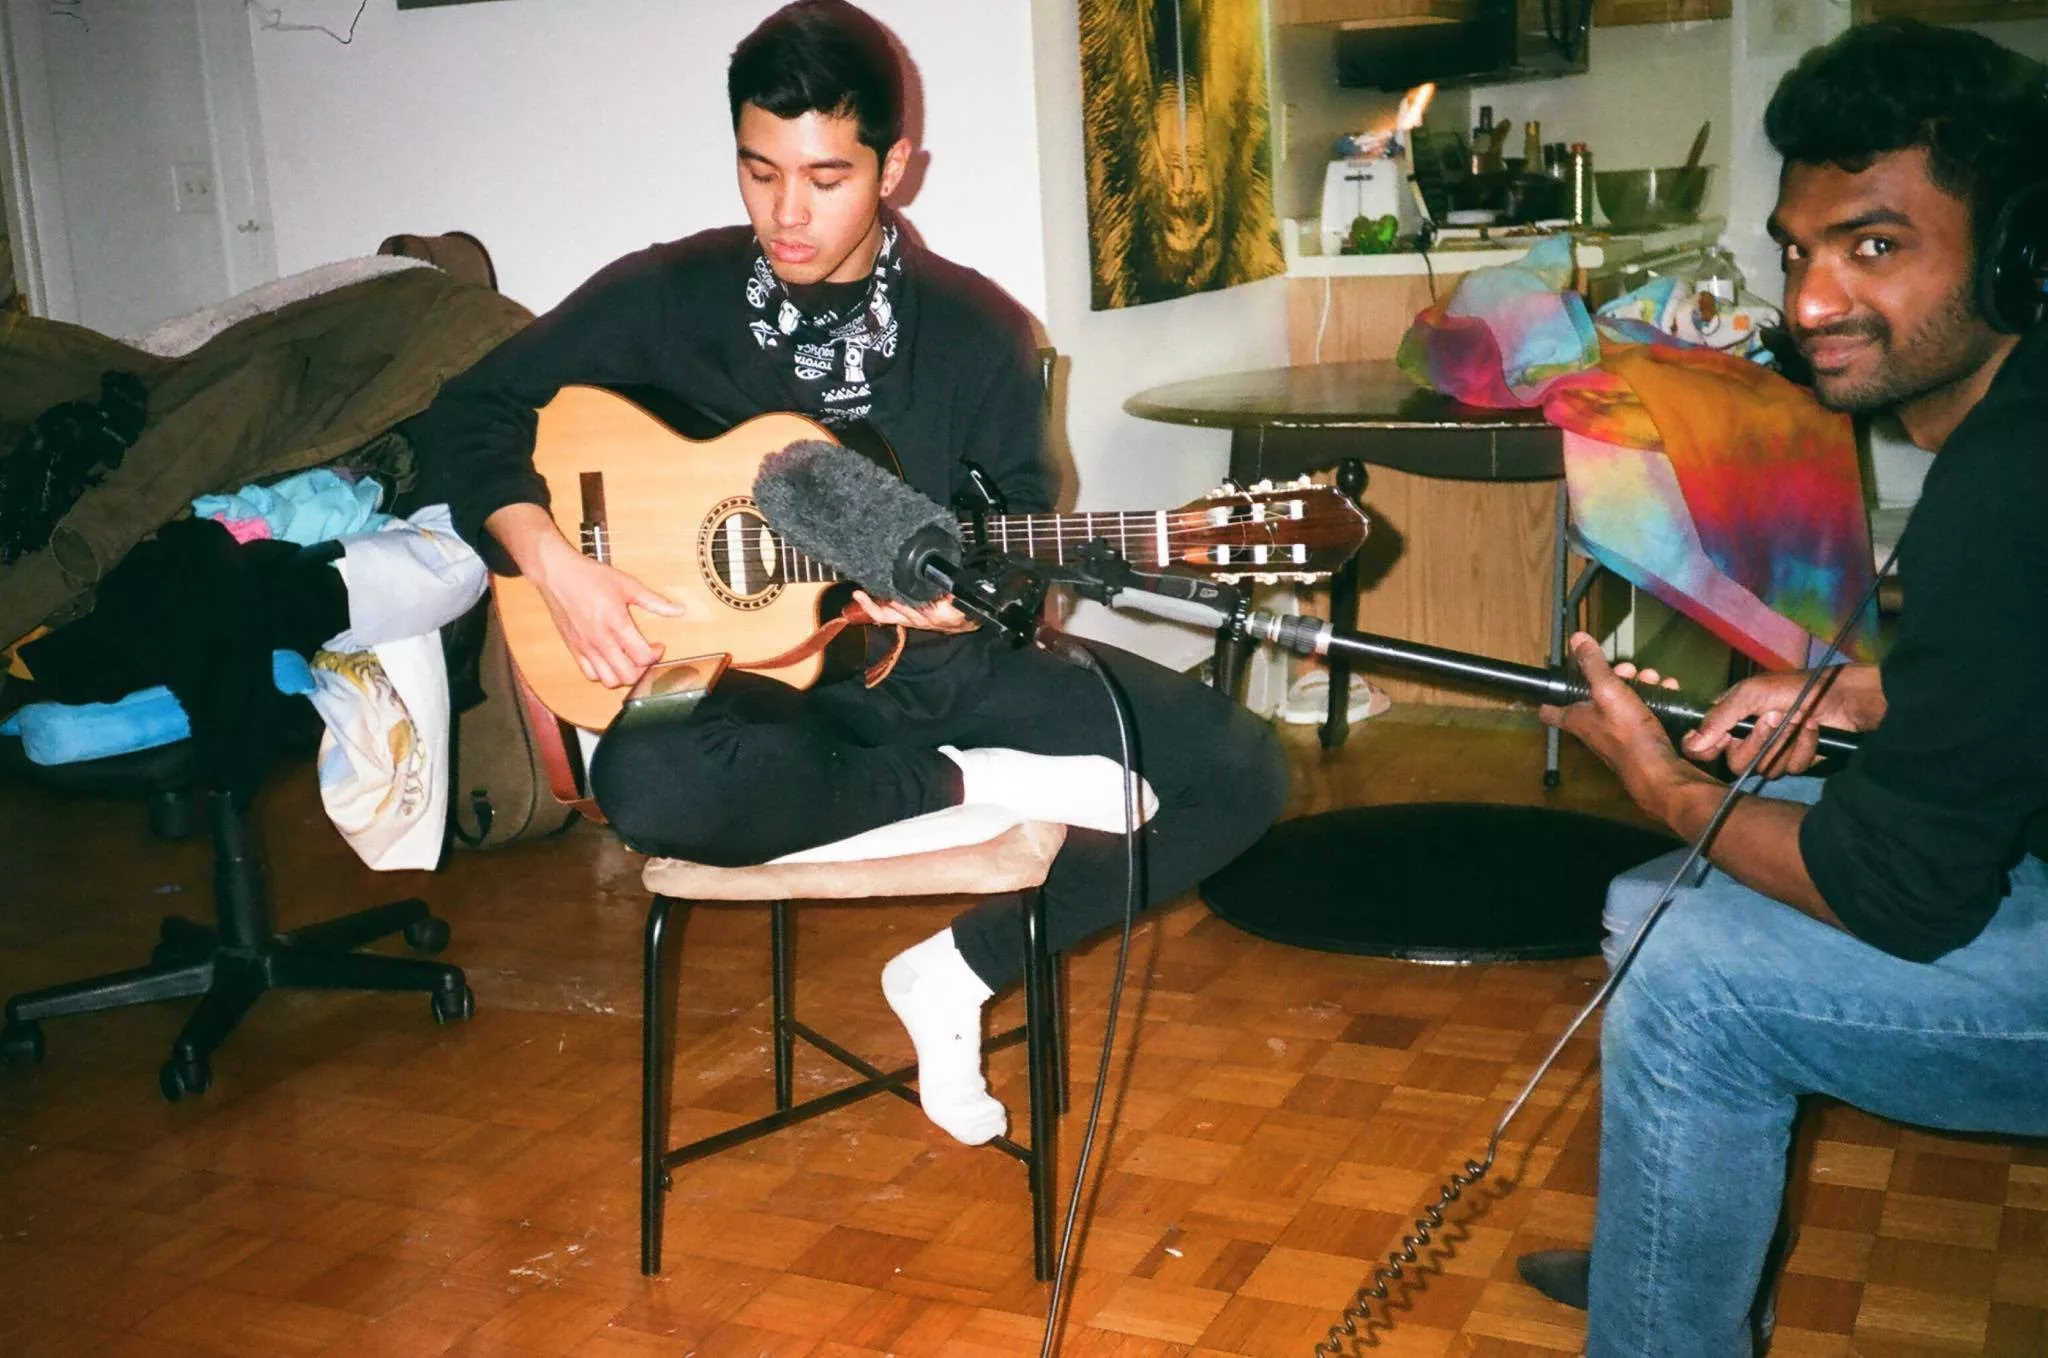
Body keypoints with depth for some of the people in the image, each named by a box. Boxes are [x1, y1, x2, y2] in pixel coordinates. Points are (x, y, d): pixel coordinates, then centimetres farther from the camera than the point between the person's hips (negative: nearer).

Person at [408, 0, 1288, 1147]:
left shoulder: (978, 331, -1)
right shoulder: (667, 297, -3)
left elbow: (1027, 532, 6)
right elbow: (469, 415, 2)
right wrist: (555, 564, -15)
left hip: (937, 656, 2)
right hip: (748, 667, -2)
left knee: (1240, 772, -14)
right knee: (651, 787, -38)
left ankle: (964, 970, -2)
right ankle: (971, 787, -17)